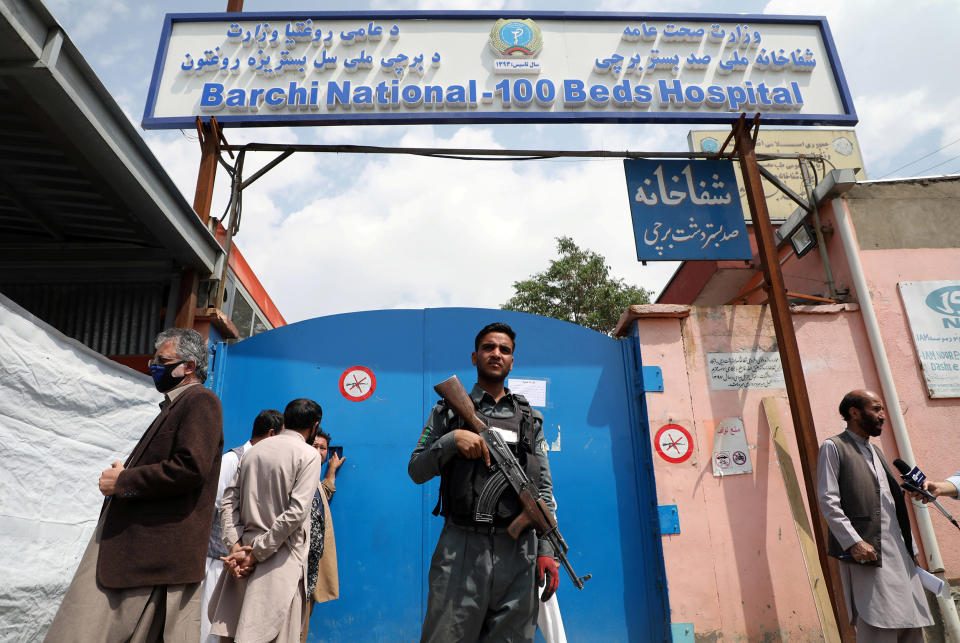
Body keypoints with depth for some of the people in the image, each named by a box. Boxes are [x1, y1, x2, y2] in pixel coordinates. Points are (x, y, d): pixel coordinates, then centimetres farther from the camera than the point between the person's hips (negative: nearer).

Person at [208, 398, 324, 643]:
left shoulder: (253, 451, 11)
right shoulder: (308, 454, -6)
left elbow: (228, 501, 7)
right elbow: (296, 512, -15)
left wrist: (236, 546, 0)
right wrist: (256, 554, -10)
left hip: (245, 550, 6)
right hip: (281, 559, -6)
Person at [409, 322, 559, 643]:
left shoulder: (529, 419, 13)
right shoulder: (449, 411, 8)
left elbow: (544, 489, 11)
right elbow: (417, 471, 4)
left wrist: (546, 551, 2)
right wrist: (451, 440, -13)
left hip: (519, 551, 2)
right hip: (461, 547, -2)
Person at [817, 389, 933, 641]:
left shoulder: (875, 451, 23)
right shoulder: (833, 447, -2)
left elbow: (893, 503, 24)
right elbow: (828, 501, -11)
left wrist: (911, 546, 17)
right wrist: (853, 542, -20)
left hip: (899, 554, 8)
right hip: (865, 554, -8)